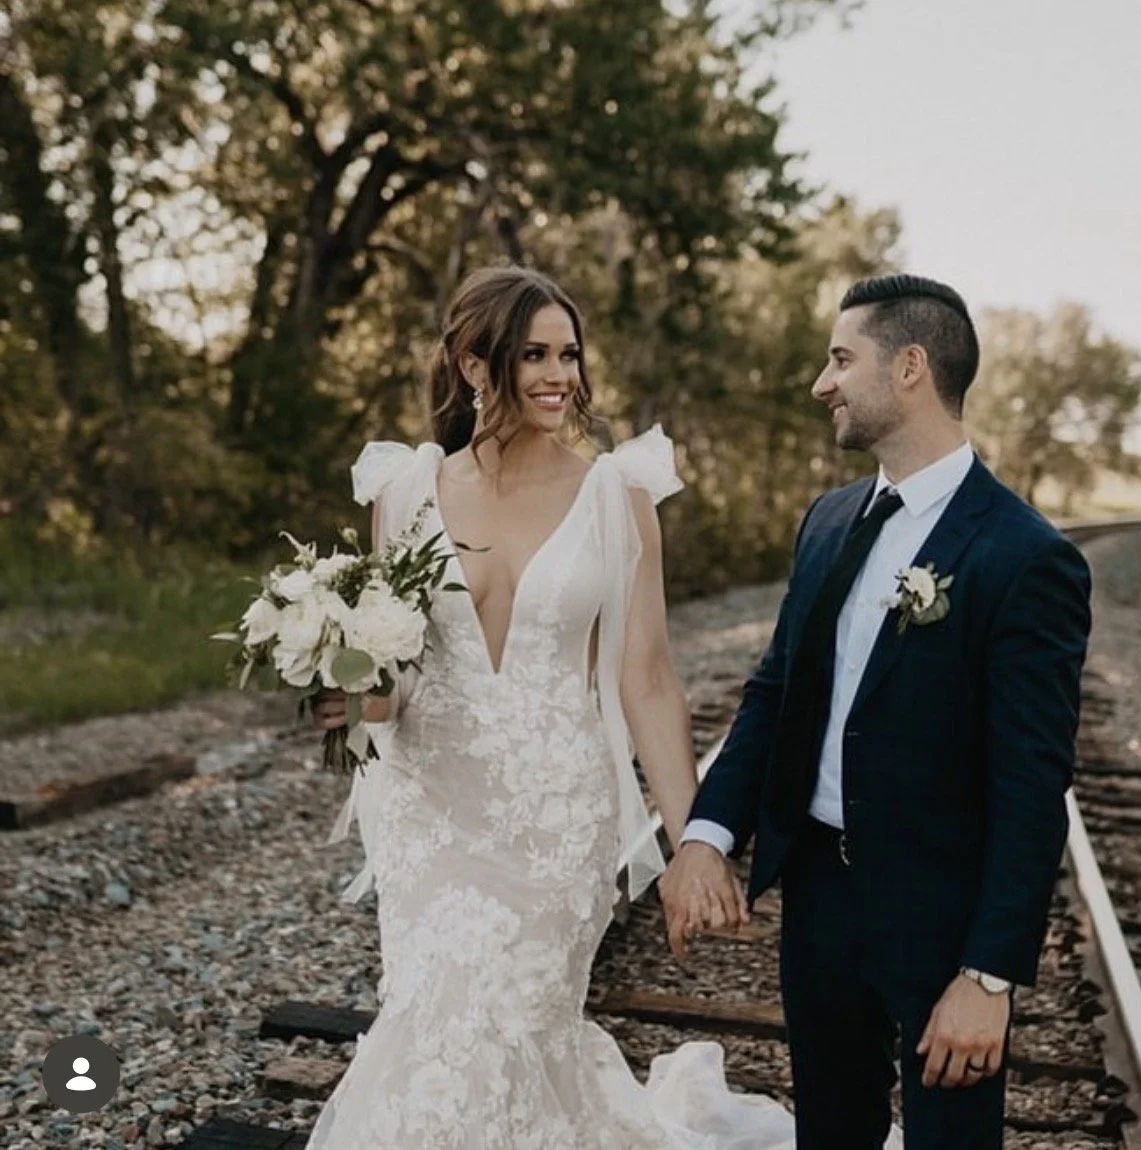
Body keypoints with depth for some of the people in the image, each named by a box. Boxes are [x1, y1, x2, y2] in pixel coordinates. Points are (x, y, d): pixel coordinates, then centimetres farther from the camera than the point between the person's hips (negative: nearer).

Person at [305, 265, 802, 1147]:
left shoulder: (617, 496, -6)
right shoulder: (406, 488, 0)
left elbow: (645, 682, -5)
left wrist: (694, 844, -6)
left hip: (559, 812, -3)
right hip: (431, 806, 3)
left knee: (481, 1044, 1)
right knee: (437, 1034, 10)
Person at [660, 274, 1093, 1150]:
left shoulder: (1026, 558, -17)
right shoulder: (830, 521, 5)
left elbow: (1033, 787, -18)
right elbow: (774, 690, 6)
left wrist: (992, 976, -18)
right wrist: (708, 832, -8)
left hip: (941, 915, -6)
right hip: (817, 889, 6)